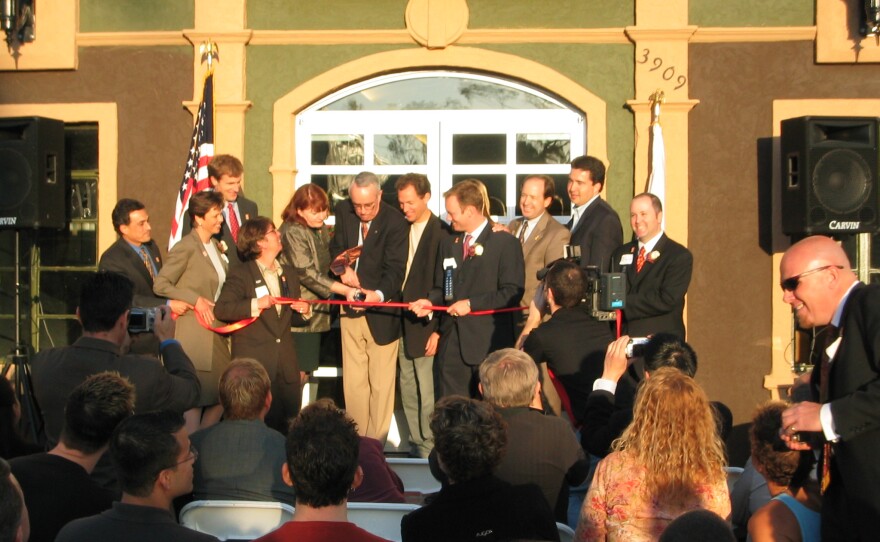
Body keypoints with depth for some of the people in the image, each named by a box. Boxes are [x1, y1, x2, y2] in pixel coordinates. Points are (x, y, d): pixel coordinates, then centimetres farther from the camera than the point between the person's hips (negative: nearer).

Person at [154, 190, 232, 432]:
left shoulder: (216, 247, 13)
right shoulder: (186, 248, -12)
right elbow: (160, 285, -15)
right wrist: (195, 300, -19)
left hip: (216, 332, 8)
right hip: (193, 333, -8)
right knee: (195, 396, -5)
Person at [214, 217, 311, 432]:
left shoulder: (288, 273, 18)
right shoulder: (241, 274, -2)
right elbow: (221, 309, -14)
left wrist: (304, 311, 2)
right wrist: (256, 305, -22)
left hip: (286, 364, 6)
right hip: (254, 364, -6)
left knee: (289, 423, 4)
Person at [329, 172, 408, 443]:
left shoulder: (395, 222, -15)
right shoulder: (343, 211, 2)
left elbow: (395, 269, -19)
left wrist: (379, 294, -39)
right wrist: (343, 268, -8)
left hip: (381, 312, -5)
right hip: (350, 309, 5)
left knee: (381, 384, 0)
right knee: (353, 381, 10)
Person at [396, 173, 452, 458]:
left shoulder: (442, 233, -9)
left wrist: (438, 329, -14)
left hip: (426, 325, -7)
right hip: (403, 324, 7)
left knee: (427, 393, -3)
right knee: (408, 392, 12)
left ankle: (429, 449, 7)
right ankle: (415, 446, 20)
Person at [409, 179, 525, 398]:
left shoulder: (505, 243, -4)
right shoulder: (449, 244, 17)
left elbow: (512, 293, -11)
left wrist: (471, 303, -15)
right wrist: (431, 301, 0)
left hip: (489, 343, -6)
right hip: (452, 342, 6)